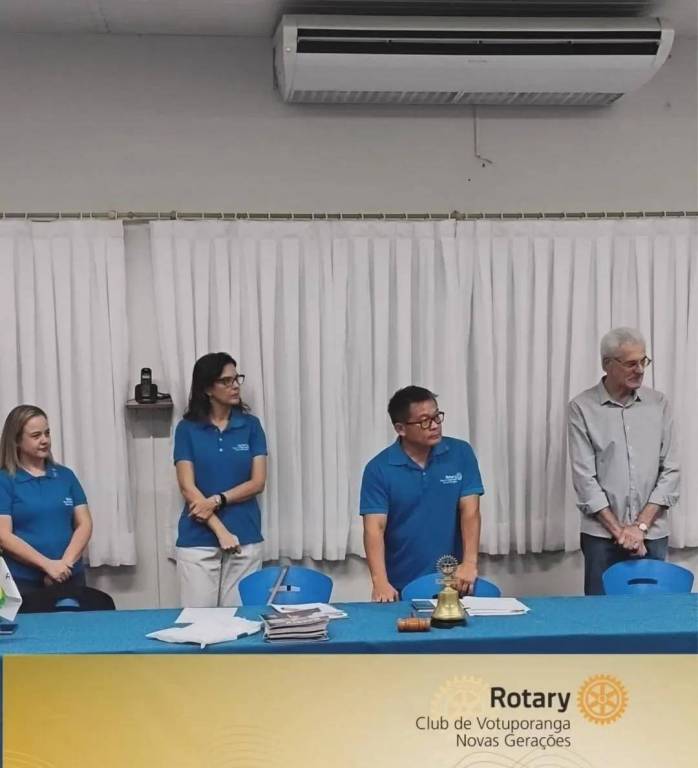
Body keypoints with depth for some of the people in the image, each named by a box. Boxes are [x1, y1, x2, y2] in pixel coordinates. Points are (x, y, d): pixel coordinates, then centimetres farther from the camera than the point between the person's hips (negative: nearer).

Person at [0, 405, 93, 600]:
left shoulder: (65, 475, 9)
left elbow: (84, 524, 5)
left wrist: (66, 563, -11)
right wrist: (48, 565, -18)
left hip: (70, 578, 3)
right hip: (23, 583, -3)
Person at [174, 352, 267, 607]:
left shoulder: (251, 425, 5)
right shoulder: (187, 429, 1)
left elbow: (258, 483, 0)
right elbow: (188, 488, -6)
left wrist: (218, 500, -14)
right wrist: (221, 531, -13)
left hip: (245, 538, 1)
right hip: (198, 540, -1)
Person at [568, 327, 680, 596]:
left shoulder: (658, 404, 5)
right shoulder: (582, 408, -3)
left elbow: (669, 471, 3)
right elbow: (585, 478, -6)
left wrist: (640, 525, -6)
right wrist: (619, 531, -10)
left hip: (652, 534, 2)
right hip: (602, 535, -2)